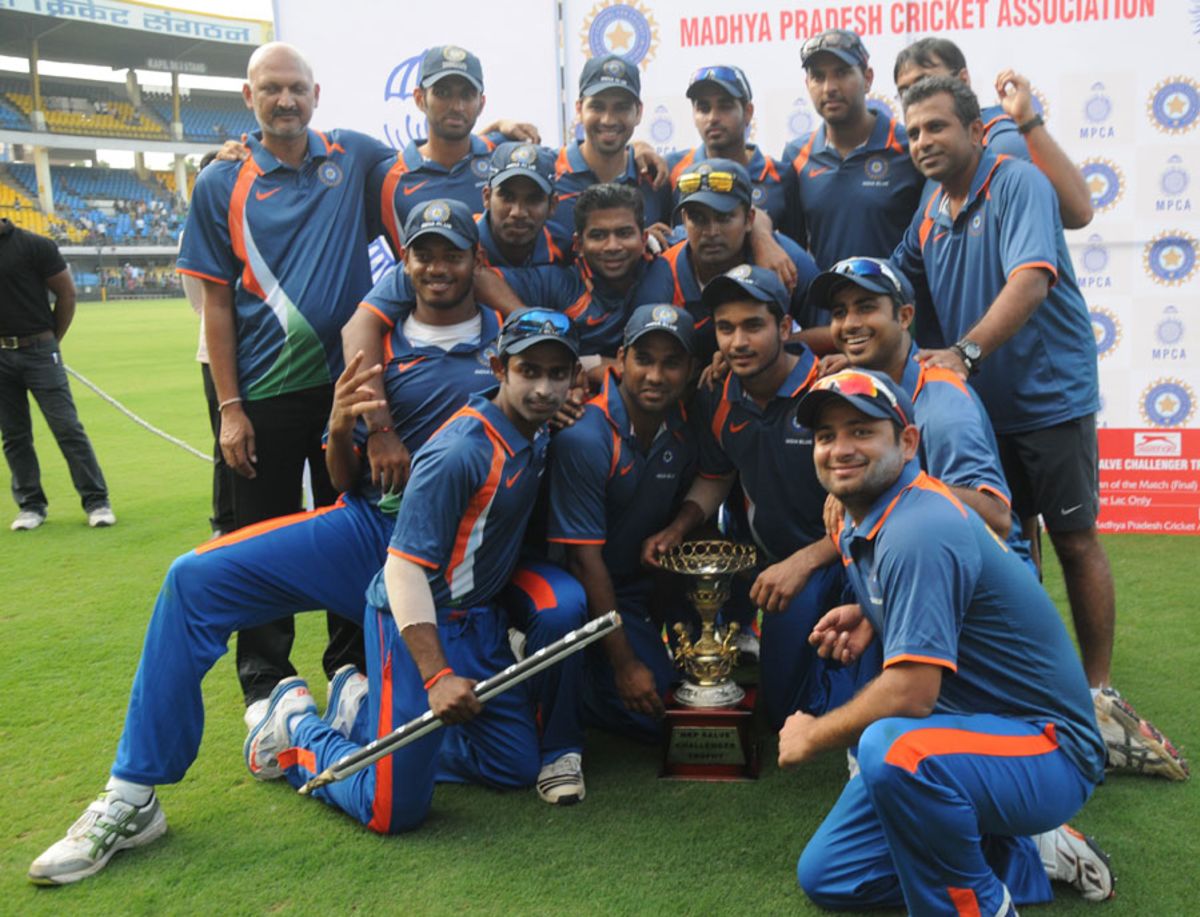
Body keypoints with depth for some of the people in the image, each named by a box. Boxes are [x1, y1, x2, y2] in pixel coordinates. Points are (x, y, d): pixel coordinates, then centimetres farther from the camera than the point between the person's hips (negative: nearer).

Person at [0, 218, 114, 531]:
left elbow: (67, 293, -1)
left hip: (37, 350, -4)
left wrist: (51, 339, 3)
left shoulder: (34, 245, -6)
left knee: (67, 427, -4)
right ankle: (30, 504, 18)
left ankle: (96, 501, 2)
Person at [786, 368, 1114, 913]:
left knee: (893, 748, -40)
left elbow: (911, 693, -30)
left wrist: (811, 737, -14)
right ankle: (1030, 860, 16)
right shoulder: (861, 524, 4)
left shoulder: (919, 531, -26)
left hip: (1047, 751, -10)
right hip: (963, 728, 10)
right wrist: (867, 618, 1)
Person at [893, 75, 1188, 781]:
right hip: (979, 402, 6)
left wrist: (964, 351, -38)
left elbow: (1030, 278, -27)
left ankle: (1100, 695, 13)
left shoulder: (1018, 184, -13)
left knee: (1076, 539, 1)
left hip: (1049, 394, -6)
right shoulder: (929, 214, 7)